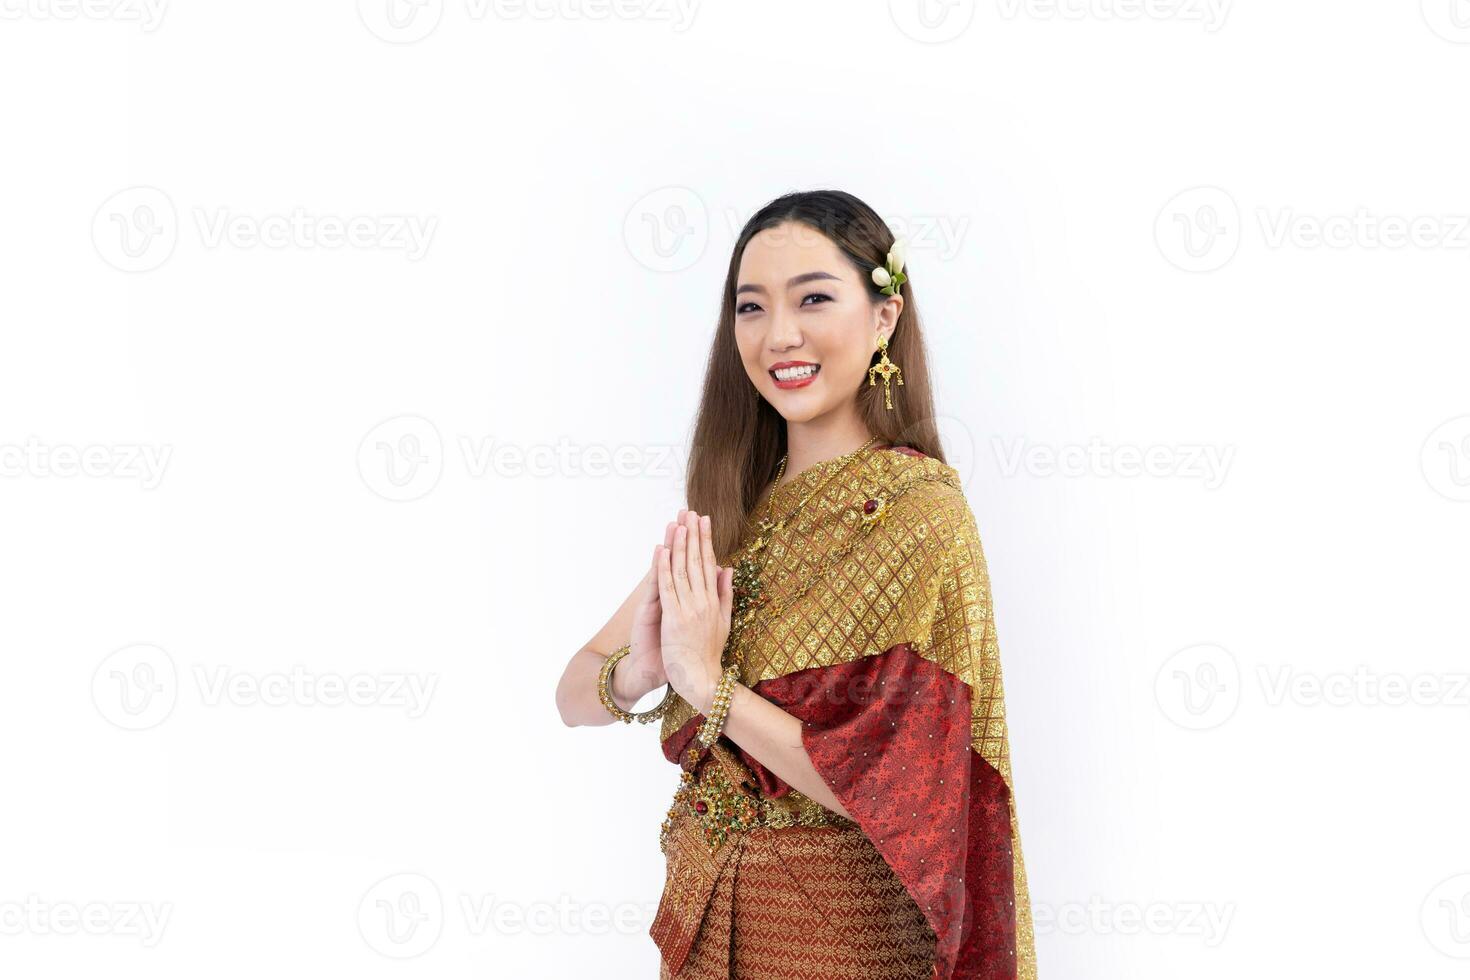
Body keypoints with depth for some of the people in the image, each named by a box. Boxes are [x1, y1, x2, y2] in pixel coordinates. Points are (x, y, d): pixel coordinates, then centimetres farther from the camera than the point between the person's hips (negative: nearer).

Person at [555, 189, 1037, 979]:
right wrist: (635, 674, -22)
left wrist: (707, 682, -22)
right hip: (708, 912, 6)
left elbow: (897, 787, -22)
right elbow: (574, 694, -1)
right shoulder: (733, 510, 0)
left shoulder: (919, 514, -18)